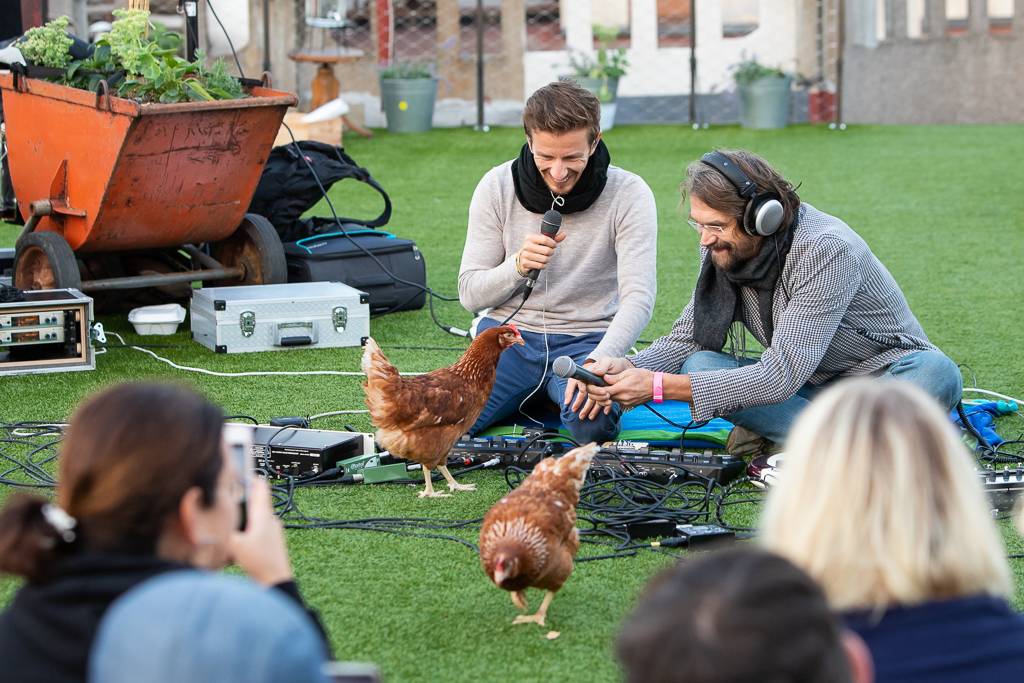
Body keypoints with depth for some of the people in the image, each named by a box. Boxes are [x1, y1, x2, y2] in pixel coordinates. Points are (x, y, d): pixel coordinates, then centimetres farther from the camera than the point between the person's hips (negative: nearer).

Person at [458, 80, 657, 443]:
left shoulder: (629, 194, -9)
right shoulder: (497, 186, -3)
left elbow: (638, 297, -16)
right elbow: (470, 294, 1)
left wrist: (597, 361, -34)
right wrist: (518, 265, -20)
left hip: (587, 341, -2)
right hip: (508, 333, 2)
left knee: (593, 425, -34)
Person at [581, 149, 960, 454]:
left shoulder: (826, 250, -29)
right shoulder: (723, 248, -8)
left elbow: (781, 376, -33)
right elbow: (687, 338, 0)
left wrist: (659, 386, -34)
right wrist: (629, 368, -23)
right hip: (809, 386, 6)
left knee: (937, 373, -38)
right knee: (697, 365, -20)